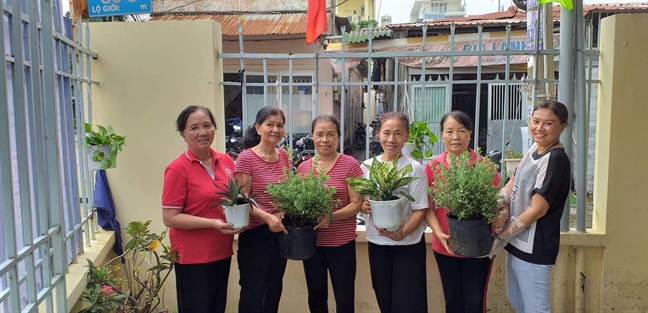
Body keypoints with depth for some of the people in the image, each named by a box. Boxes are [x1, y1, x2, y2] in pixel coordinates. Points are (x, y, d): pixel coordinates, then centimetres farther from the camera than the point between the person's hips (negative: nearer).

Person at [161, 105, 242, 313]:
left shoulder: (226, 161, 2)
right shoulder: (177, 169, -15)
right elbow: (170, 218, -16)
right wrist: (213, 223, -24)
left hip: (222, 251, 6)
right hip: (193, 256, -6)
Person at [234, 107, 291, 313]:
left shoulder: (283, 156, 4)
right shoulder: (246, 158, -14)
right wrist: (267, 217, -28)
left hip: (281, 231, 6)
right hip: (255, 233, -6)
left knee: (274, 289, 18)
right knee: (253, 291, 5)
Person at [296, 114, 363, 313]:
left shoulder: (350, 165, -8)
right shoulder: (303, 167, 4)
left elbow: (357, 204, -10)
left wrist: (331, 217, -24)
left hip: (342, 244, -4)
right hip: (311, 243, 4)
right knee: (316, 297, 17)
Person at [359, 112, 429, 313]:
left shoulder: (414, 168, -10)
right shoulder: (367, 166, 1)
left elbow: (420, 210, -11)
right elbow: (358, 202, 9)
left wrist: (402, 233, -26)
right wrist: (364, 207, -14)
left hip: (409, 245, -3)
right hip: (377, 243, 4)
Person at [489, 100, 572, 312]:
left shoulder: (557, 160, -18)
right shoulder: (533, 149, 7)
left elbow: (537, 210, -21)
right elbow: (512, 186, 12)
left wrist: (501, 236, -16)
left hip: (533, 248, -9)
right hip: (517, 242, 9)